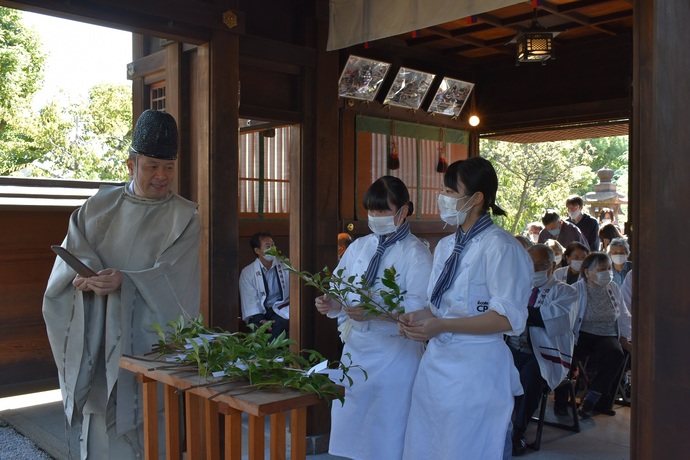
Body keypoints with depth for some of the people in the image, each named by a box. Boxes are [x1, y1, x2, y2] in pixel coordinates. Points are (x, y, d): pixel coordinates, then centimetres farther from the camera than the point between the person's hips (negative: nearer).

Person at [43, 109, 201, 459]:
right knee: (103, 431, 5)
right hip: (100, 340, 3)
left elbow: (172, 278, -11)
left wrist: (124, 281, -26)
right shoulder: (99, 206, 8)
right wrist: (89, 273, -20)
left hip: (153, 337, -2)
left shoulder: (185, 217, -2)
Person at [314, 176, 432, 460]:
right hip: (355, 349, 6)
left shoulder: (416, 254, -8)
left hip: (394, 354, -5)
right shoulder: (359, 247, 10)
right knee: (351, 428, 13)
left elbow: (419, 308, -17)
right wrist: (330, 303, -11)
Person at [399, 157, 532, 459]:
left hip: (475, 369, -8)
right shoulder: (445, 246, 13)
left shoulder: (499, 246, -13)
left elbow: (509, 318, -18)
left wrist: (442, 326, -24)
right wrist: (419, 319, -1)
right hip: (436, 363, 8)